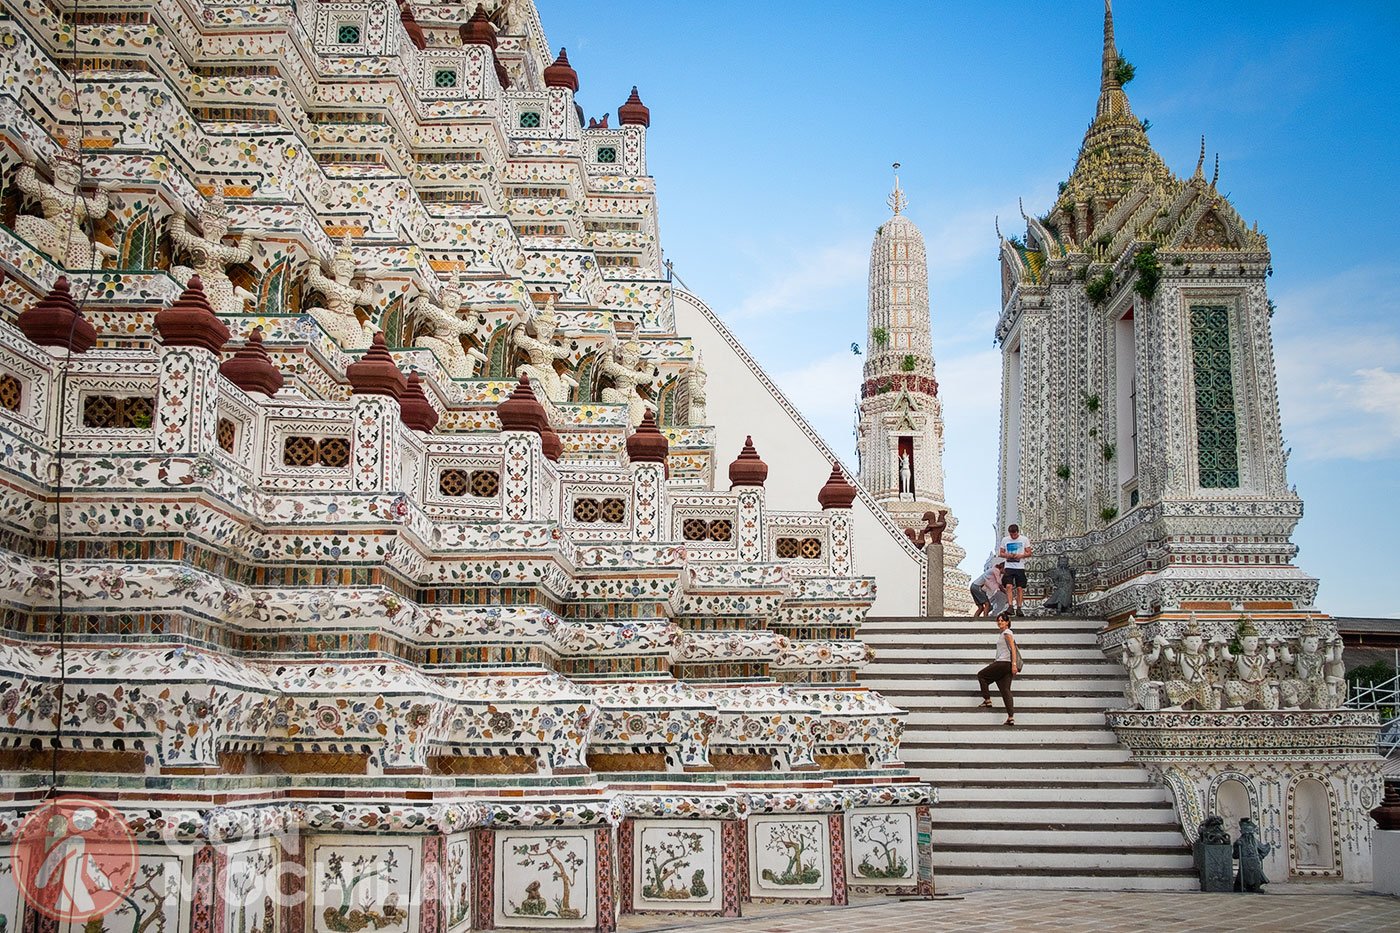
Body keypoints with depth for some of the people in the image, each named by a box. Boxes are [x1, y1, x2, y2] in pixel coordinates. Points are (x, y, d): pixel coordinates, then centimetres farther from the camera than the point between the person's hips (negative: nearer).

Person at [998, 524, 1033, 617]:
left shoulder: (1024, 539, 1)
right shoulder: (1005, 540, 6)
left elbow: (1029, 553, 3)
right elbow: (1001, 553, 11)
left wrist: (1021, 555, -16)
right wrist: (1007, 555, -11)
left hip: (1020, 567, -1)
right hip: (1009, 567, 1)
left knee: (1020, 588, 0)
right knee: (1008, 586, -15)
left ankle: (1019, 608, 7)